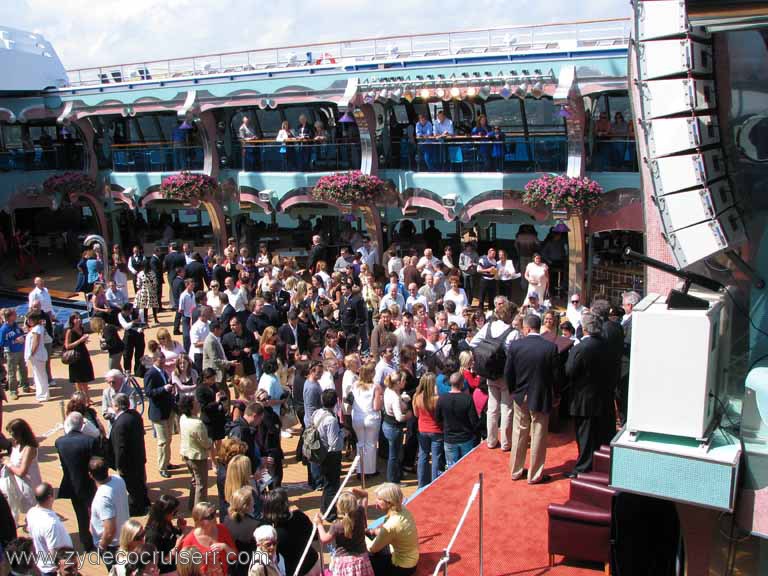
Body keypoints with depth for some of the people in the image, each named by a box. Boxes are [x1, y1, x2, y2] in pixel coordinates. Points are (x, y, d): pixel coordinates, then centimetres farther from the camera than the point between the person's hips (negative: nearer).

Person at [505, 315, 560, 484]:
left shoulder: (515, 345, -10)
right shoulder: (551, 347, -13)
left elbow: (508, 372, -4)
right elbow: (556, 375, -8)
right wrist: (555, 397, 6)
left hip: (520, 397, 2)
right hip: (541, 399, -2)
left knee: (519, 435, 15)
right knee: (538, 437, 8)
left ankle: (516, 471, 26)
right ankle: (535, 475, 17)